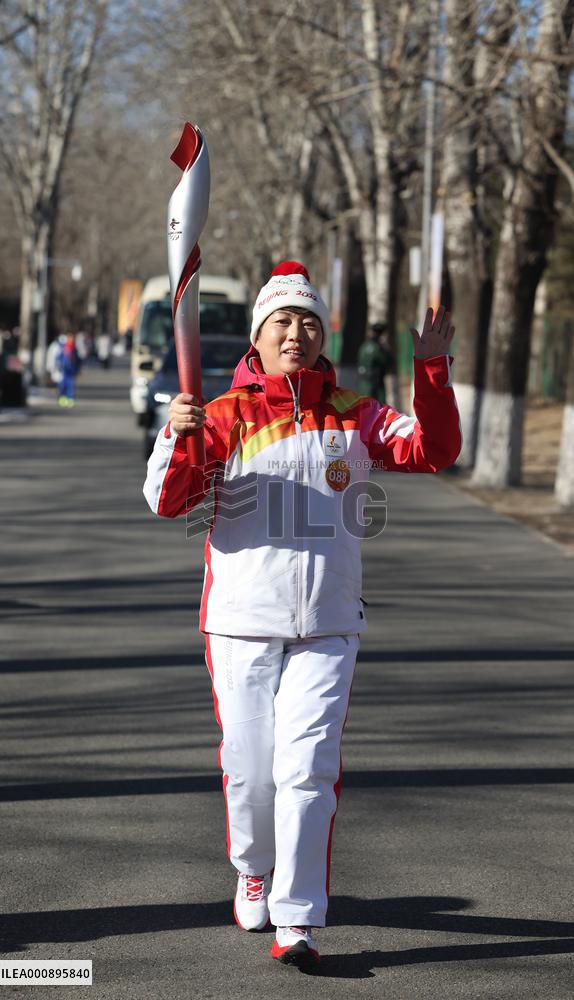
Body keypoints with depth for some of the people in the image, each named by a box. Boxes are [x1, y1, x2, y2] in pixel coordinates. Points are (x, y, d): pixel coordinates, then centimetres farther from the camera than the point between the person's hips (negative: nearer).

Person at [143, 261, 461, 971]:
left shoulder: (353, 417, 6)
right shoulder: (224, 416, 1)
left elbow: (432, 450, -4)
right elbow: (167, 502, -7)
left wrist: (431, 369, -16)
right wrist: (177, 439, -26)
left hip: (326, 625, 0)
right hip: (241, 620, 0)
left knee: (307, 767, -9)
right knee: (248, 767, 6)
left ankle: (297, 919, -6)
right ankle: (253, 869, 35)